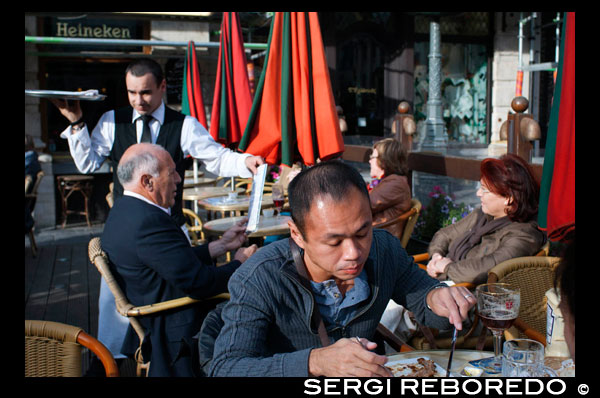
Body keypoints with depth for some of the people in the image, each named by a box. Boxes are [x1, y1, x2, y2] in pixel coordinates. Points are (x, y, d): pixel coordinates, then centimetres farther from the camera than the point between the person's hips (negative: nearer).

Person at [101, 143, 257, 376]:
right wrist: (239, 263, -8)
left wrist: (222, 245, 12)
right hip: (177, 338, -10)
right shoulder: (149, 221, -27)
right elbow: (198, 283, -25)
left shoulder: (124, 211, 7)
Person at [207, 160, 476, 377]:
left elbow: (420, 295, 6)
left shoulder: (385, 250, -9)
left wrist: (436, 297, -18)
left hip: (368, 371, 4)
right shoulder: (257, 281, -23)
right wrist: (315, 362, -40)